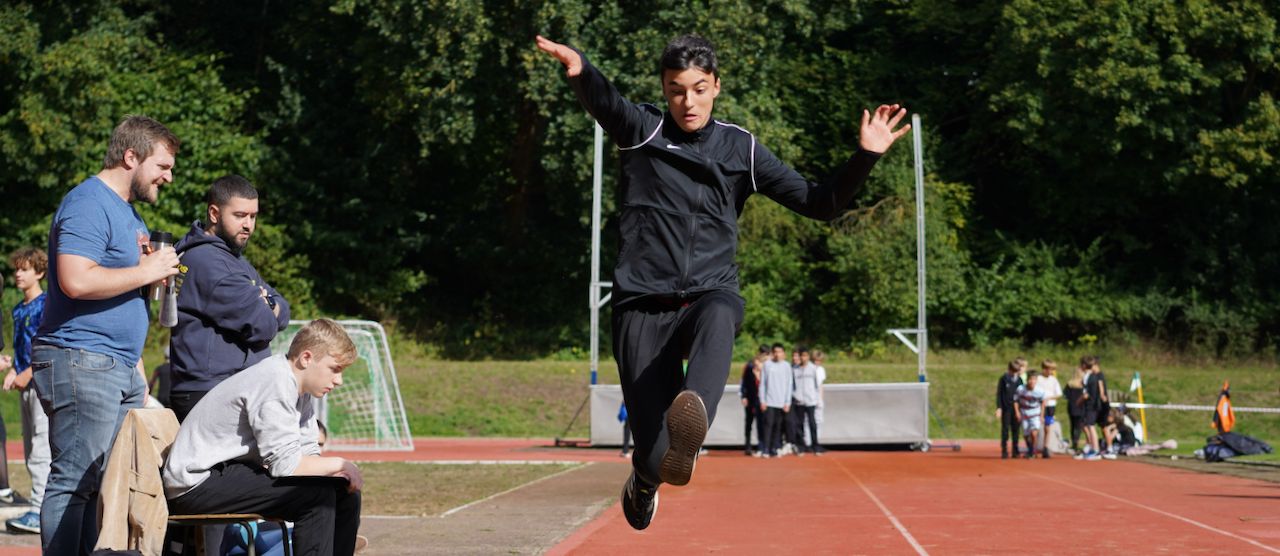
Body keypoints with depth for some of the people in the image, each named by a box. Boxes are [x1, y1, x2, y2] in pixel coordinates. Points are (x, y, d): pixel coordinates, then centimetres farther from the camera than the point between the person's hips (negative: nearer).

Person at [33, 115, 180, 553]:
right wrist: (145, 272, -14)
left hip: (121, 369, 10)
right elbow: (76, 281, -25)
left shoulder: (128, 212, 21)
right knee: (76, 481, -9)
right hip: (81, 364, -10)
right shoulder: (89, 204, -10)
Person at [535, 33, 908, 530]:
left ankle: (688, 434, -66)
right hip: (643, 305, -1)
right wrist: (580, 71, -42)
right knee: (656, 461, -8)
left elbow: (820, 203, 11)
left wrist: (864, 157, -5)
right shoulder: (642, 129, 5)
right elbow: (604, 102, -19)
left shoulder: (740, 148, 10)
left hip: (710, 296, 1)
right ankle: (645, 480, 31)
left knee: (717, 318, -39)